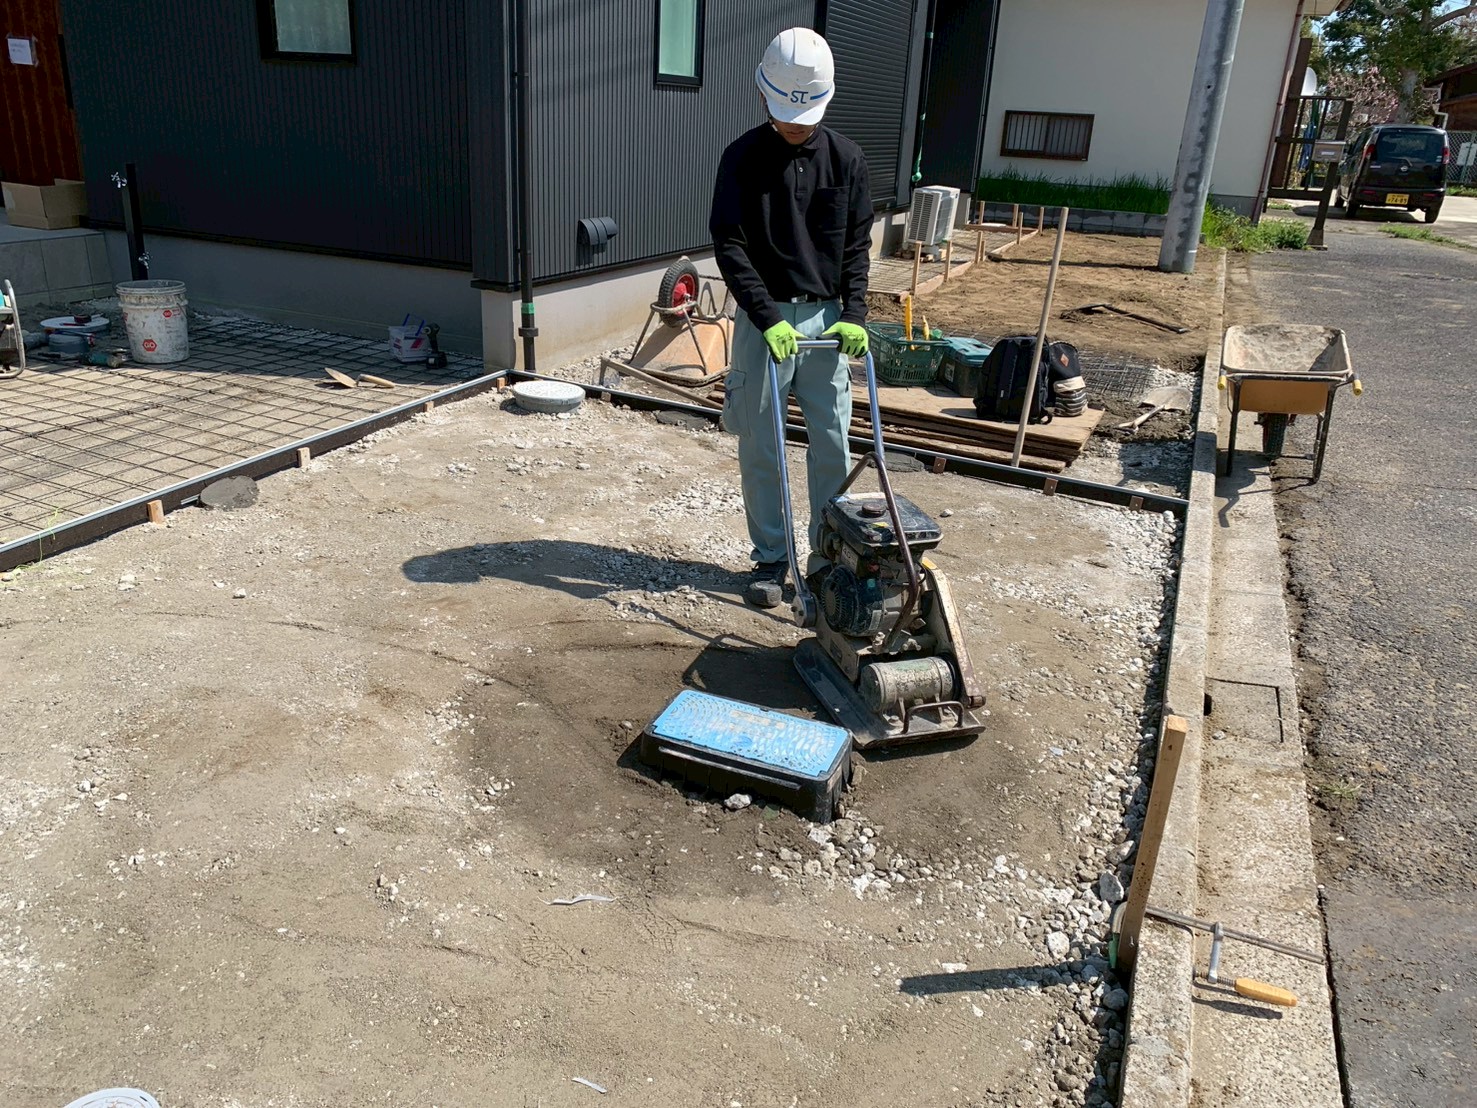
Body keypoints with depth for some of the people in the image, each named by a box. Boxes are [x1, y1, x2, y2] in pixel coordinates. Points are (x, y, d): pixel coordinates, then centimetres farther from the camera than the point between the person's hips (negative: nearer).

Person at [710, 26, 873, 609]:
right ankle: (770, 560, 18)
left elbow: (857, 245, 5)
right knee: (761, 450, 4)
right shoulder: (743, 156, -4)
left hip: (826, 319, 2)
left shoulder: (846, 158, 4)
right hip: (762, 320, -2)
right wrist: (768, 318, -18)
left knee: (833, 447, 4)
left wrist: (854, 315, -7)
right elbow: (729, 244, -10)